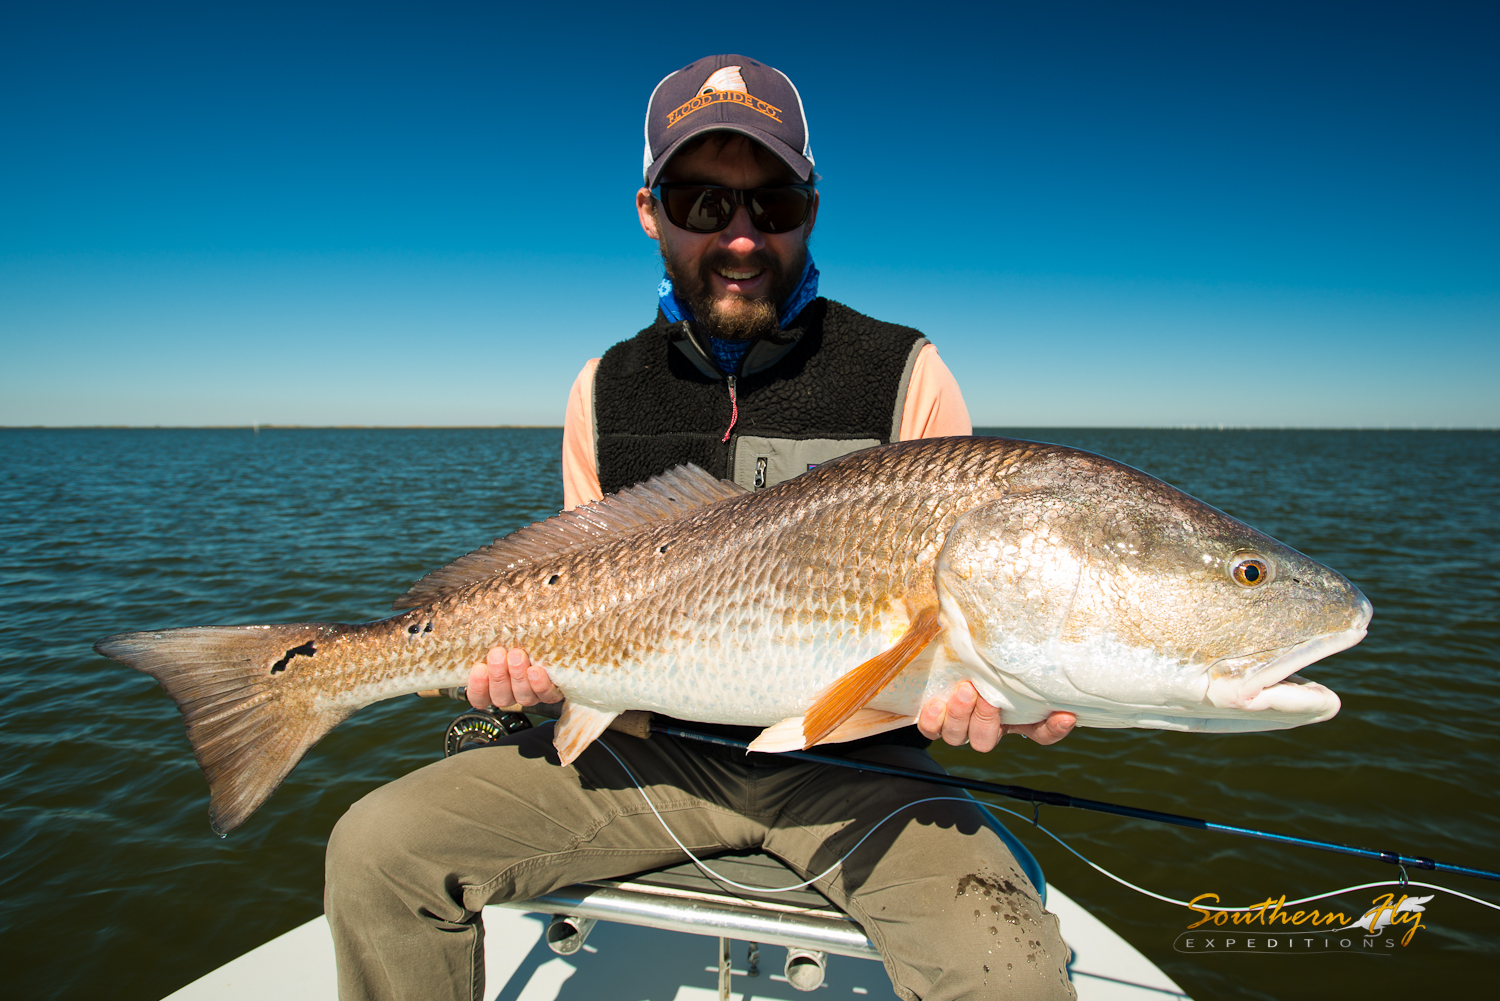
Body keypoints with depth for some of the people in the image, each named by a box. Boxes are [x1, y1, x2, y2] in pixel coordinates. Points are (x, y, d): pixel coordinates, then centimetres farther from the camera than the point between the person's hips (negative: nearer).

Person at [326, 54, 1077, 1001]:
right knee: (376, 848, -8)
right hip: (660, 748, 3)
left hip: (848, 758, -2)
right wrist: (537, 659, -9)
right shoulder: (604, 391, 5)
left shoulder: (907, 376, -5)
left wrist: (975, 687, -24)